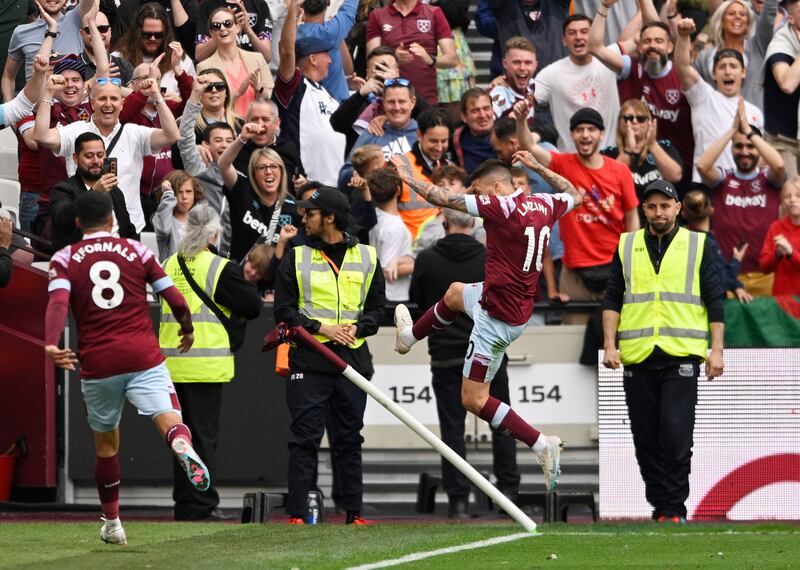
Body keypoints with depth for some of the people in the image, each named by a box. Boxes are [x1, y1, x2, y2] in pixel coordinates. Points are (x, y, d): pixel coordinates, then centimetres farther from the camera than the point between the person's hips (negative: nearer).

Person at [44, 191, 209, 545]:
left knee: (106, 442, 18)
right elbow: (175, 299, 6)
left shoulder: (65, 259, 7)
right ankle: (183, 446, -53)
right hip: (144, 356, -1)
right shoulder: (136, 251, 8)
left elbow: (58, 301, -12)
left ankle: (111, 523, 28)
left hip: (97, 364, 1)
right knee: (167, 417, -17)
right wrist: (187, 330, 25)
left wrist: (51, 344, -25)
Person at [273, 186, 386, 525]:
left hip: (353, 359, 1)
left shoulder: (367, 258, 11)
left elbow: (377, 309, 12)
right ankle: (296, 513, -4)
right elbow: (284, 310, 3)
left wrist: (357, 328, -8)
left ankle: (354, 511, 9)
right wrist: (320, 328, -11)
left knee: (349, 439, 6)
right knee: (305, 437, -5)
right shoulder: (296, 259, 7)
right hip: (308, 361, -1)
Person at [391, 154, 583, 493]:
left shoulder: (501, 207, -22)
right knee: (455, 292, 36)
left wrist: (408, 177, -3)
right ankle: (410, 337, 62)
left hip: (499, 317, -10)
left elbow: (443, 199, -18)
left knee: (473, 399, -2)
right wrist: (536, 166, 29)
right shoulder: (544, 205, 0)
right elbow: (574, 195, 24)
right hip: (519, 304, 10)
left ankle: (542, 445, -10)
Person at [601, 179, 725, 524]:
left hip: (681, 355, -3)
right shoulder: (627, 246, 13)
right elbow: (612, 299, 12)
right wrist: (609, 344, 0)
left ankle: (674, 508, -6)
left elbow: (714, 301, 7)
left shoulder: (698, 246, 8)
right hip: (637, 356, 3)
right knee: (645, 439, 3)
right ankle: (659, 505, 12)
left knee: (676, 435, -12)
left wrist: (716, 350, 0)